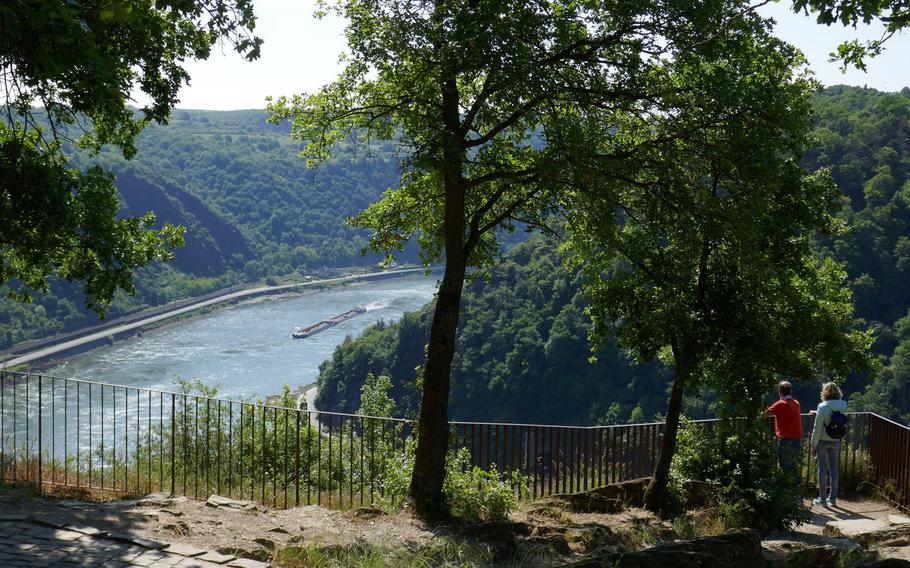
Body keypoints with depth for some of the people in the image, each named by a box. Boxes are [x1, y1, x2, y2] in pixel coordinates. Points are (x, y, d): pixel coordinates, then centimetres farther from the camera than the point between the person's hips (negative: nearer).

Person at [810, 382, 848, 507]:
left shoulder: (823, 408, -17)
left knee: (822, 469, 4)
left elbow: (817, 428, -16)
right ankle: (833, 498, 19)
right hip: (836, 442, 4)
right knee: (834, 468, 12)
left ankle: (822, 498, 9)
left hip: (823, 441, -4)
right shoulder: (842, 407, -3)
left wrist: (814, 444, -8)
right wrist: (817, 413, 24)